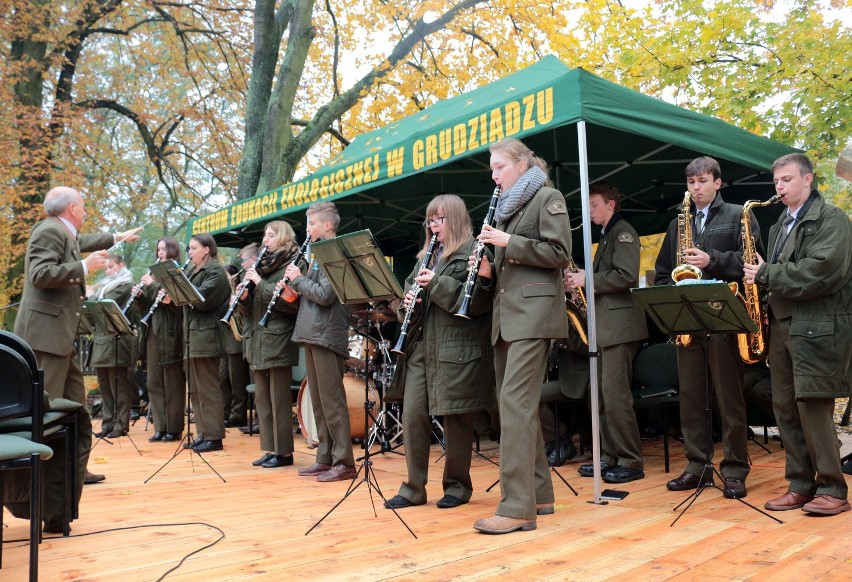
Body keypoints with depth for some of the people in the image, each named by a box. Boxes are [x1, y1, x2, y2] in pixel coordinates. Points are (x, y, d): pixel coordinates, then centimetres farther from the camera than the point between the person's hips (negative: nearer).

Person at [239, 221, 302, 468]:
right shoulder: (264, 265, 17)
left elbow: (290, 301, -18)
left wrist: (261, 284, -18)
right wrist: (246, 295, 0)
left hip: (278, 340, -8)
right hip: (259, 339, 8)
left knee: (279, 399, -4)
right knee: (262, 397, 10)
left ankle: (284, 451, 4)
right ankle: (271, 448, 18)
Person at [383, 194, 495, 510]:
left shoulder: (474, 251, -3)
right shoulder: (427, 255, 19)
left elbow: (481, 298, -14)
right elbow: (409, 289, 24)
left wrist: (437, 283, -17)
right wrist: (407, 304, 1)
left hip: (456, 349, -7)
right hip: (421, 346, 7)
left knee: (455, 417, 2)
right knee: (412, 415, 4)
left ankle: (458, 485, 19)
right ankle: (414, 487, 14)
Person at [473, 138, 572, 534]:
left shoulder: (547, 198, 0)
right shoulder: (506, 208, 23)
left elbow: (559, 254, -11)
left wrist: (509, 242, -14)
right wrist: (488, 270, 4)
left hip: (533, 312, -9)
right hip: (506, 314, 9)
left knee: (515, 402, -16)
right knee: (517, 404, 9)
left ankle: (518, 507, -15)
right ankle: (539, 493, 18)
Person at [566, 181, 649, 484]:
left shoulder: (623, 231, -7)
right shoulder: (606, 236, 22)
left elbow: (625, 276, -19)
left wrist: (588, 279, -13)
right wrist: (580, 279, 9)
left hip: (620, 325, -10)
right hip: (605, 325, 10)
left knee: (616, 396, -10)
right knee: (605, 396, 11)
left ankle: (631, 462, -3)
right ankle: (610, 457, 17)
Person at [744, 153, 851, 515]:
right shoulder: (781, 225, 21)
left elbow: (822, 271, -17)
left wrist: (768, 275, -14)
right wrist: (762, 277, 1)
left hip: (819, 326, -8)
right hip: (782, 324, 8)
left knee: (813, 406, -10)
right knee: (786, 407, 7)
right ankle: (801, 485, 16)